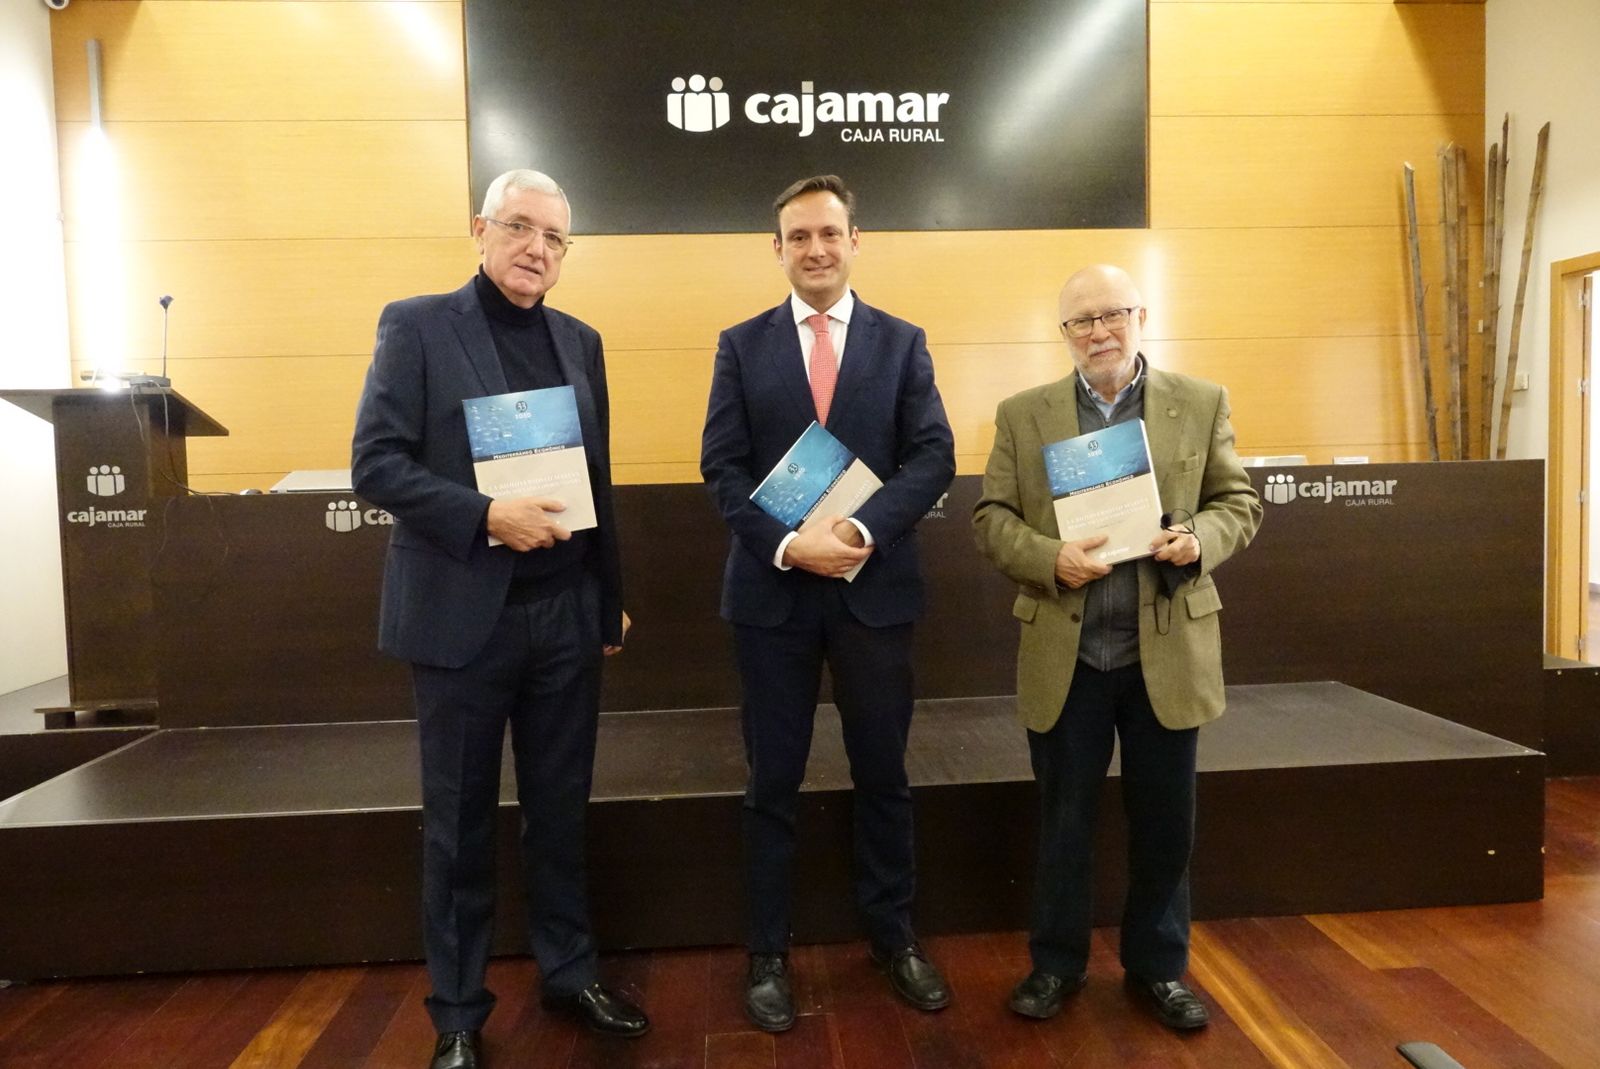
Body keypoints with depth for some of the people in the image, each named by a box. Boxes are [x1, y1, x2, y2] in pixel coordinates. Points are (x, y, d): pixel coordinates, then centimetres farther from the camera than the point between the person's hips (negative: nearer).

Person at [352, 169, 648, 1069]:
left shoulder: (580, 342, 11)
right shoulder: (417, 325, -3)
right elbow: (376, 462, -10)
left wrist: (612, 597, 14)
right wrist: (485, 515, -22)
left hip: (567, 613, 4)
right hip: (463, 614, -3)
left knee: (561, 808, 14)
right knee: (461, 820, 9)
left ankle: (570, 970, 32)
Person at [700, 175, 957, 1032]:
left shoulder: (902, 343, 6)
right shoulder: (742, 346, 5)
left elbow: (934, 457, -3)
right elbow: (722, 467, -3)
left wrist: (864, 528, -19)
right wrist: (787, 543, -18)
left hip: (875, 589, 1)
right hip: (772, 591, 0)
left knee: (882, 775, 13)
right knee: (773, 782, 10)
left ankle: (894, 938, 32)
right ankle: (767, 954, 26)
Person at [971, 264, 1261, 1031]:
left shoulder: (1202, 404, 5)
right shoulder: (1022, 414, 4)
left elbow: (1238, 502, 6)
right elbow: (991, 517, 1)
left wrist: (1200, 539, -16)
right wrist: (1050, 559, -18)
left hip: (1168, 650, 1)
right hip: (1064, 654, 0)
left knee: (1164, 821, 12)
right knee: (1062, 821, 11)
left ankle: (1159, 966, 32)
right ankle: (1056, 963, 30)